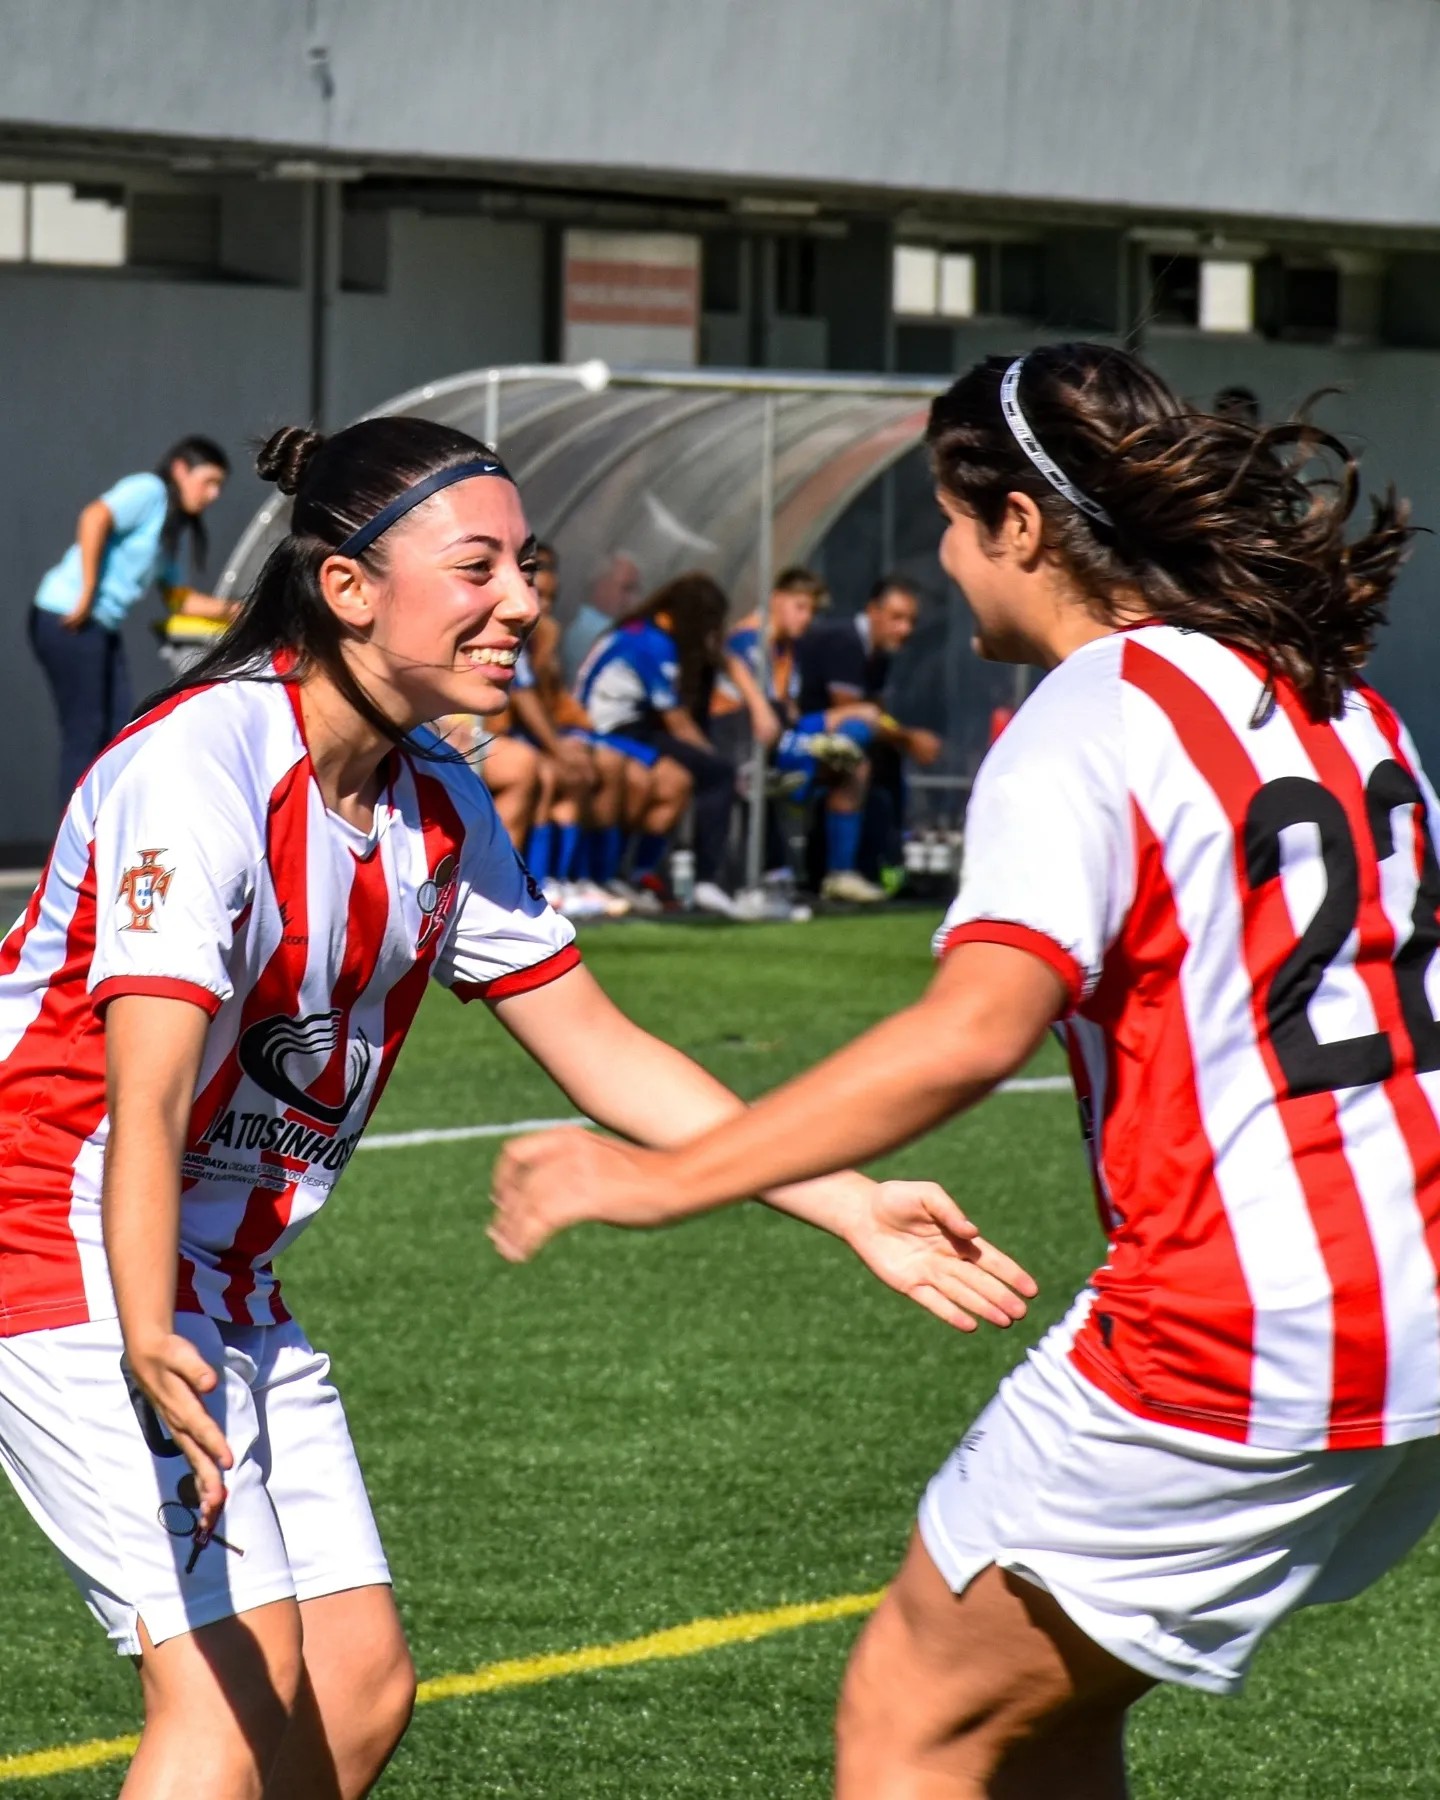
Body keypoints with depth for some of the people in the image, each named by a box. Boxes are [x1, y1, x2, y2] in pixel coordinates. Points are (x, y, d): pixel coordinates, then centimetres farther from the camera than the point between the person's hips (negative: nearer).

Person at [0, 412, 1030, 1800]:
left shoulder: (441, 810, 3)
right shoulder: (197, 772, -24)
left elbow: (593, 1044, 10)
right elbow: (146, 1104, -34)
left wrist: (852, 1210, 4)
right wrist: (149, 1344, -50)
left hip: (228, 1279, 9)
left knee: (357, 1687, 4)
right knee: (235, 1673, -19)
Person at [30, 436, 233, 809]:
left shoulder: (171, 528, 21)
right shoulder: (149, 491, -8)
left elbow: (177, 597, 21)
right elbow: (94, 518, -23)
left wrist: (230, 611, 8)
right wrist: (87, 593, -23)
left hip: (102, 626, 10)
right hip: (69, 621, -10)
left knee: (117, 733, 6)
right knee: (85, 733, -9)